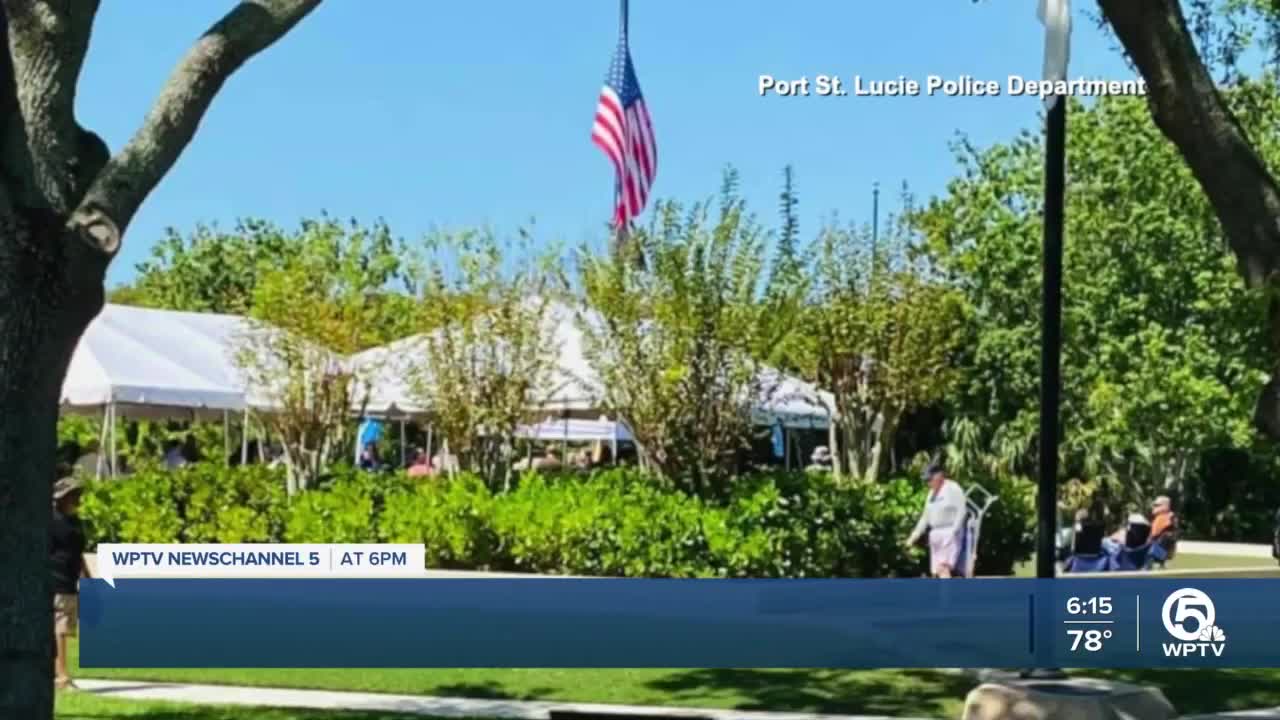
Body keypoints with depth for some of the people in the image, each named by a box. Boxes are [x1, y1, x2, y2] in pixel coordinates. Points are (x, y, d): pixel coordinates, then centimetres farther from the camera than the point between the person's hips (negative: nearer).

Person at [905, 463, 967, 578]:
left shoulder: (953, 489, -7)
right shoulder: (932, 492, 18)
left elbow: (961, 512, -14)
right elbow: (926, 517, 23)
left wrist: (953, 532, -23)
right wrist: (915, 535, 18)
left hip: (950, 534, -8)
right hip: (935, 534, 8)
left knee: (943, 568, -23)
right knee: (936, 571, 2)